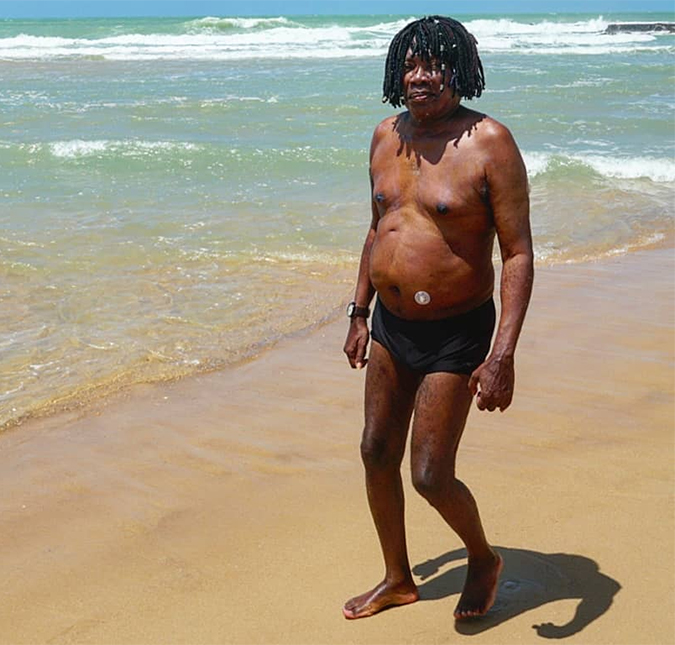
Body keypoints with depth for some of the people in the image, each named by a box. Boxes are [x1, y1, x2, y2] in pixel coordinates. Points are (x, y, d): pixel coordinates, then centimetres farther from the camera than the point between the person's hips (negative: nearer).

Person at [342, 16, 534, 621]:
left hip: (455, 334, -7)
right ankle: (398, 580, 35)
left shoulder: (489, 142, -17)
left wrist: (503, 354, -23)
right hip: (390, 324, 7)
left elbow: (519, 253, -17)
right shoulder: (387, 137, 4)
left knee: (431, 476, -3)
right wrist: (359, 313, 17)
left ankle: (483, 558, 29)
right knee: (377, 454, 13)